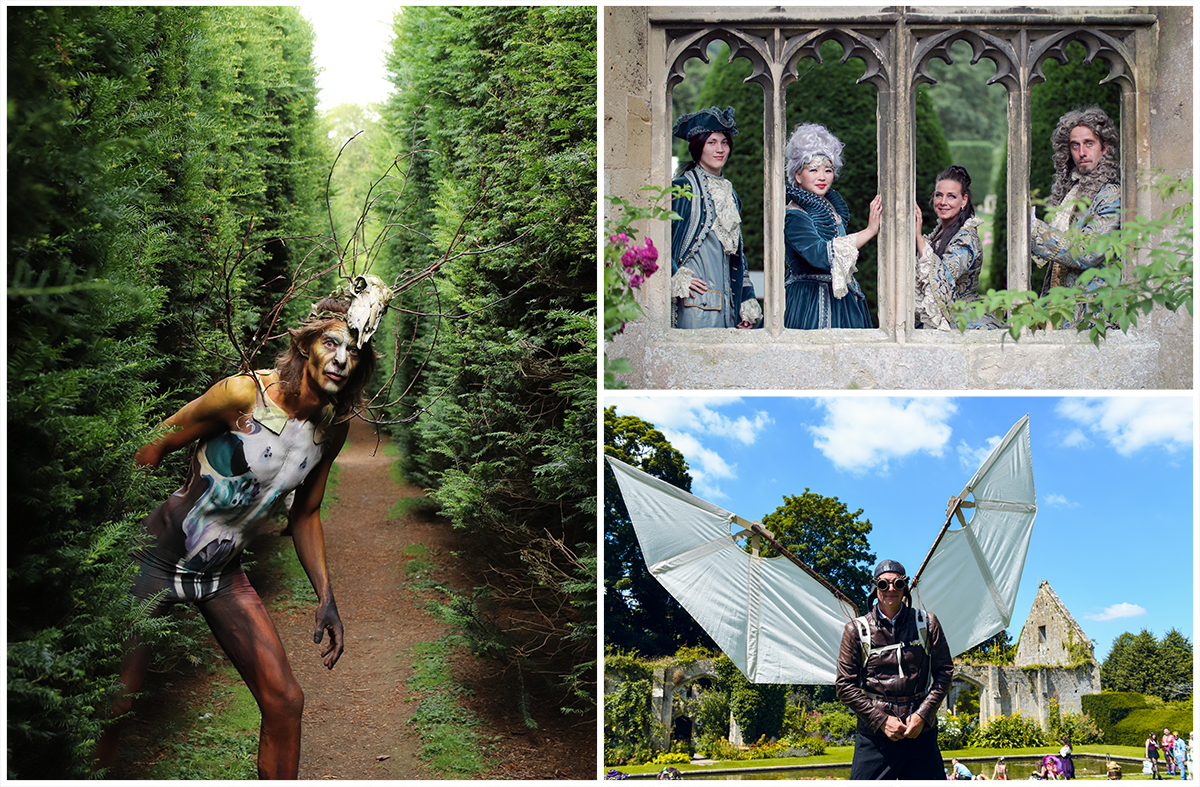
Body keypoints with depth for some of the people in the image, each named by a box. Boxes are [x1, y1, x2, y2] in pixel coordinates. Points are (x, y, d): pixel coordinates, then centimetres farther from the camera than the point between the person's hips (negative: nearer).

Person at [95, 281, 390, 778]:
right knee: (114, 704, -4)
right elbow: (153, 449, -11)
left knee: (285, 701, 0)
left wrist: (326, 598, 7)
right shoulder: (244, 394, -20)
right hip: (159, 557, -5)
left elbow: (305, 514, 12)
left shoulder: (332, 428, -1)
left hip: (224, 575, 6)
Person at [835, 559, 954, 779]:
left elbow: (944, 670, 8)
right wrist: (881, 720, -8)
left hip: (921, 733, 1)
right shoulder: (856, 630, 4)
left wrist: (922, 715, -5)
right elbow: (845, 685, 2)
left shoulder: (926, 623, 8)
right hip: (874, 735, -1)